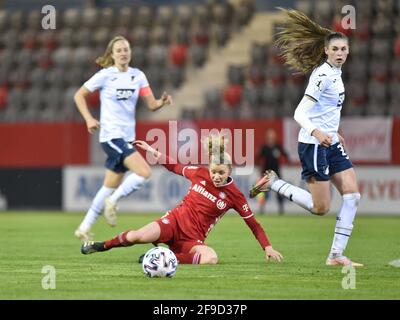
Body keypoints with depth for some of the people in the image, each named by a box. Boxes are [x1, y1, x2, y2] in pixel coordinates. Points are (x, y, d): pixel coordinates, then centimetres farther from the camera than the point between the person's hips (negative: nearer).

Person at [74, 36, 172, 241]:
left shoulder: (138, 76, 7)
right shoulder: (105, 75, -6)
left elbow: (151, 105, 4)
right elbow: (79, 95, 0)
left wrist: (162, 102, -18)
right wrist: (88, 119, -13)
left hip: (128, 137, 6)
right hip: (111, 135, -6)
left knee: (111, 187, 12)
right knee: (144, 172, -22)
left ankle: (84, 228, 21)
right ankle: (113, 202, -5)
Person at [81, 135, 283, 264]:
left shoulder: (234, 195, -4)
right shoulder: (200, 174, 0)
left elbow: (253, 224, 2)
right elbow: (174, 166, 18)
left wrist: (268, 248, -5)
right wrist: (151, 151, 13)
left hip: (193, 238, 0)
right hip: (175, 221, 0)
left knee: (211, 259, -36)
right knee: (138, 236, -30)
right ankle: (100, 246, -1)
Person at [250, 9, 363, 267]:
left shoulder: (334, 72, 11)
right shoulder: (323, 75, -17)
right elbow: (300, 113, -23)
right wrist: (317, 132, -39)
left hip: (330, 143, 9)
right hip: (314, 145, -9)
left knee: (353, 195, -2)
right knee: (320, 207, -5)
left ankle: (336, 255, 0)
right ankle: (273, 183, 11)